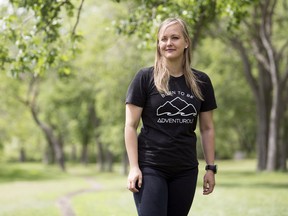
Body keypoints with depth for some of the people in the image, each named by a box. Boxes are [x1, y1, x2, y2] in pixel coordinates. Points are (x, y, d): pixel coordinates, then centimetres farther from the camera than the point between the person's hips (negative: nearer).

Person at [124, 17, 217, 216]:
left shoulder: (201, 82, 6)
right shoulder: (145, 78, -4)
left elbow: (207, 128, 11)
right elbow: (131, 126, -4)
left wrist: (211, 168, 7)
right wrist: (134, 167, -11)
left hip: (186, 170, 3)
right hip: (150, 168, -3)